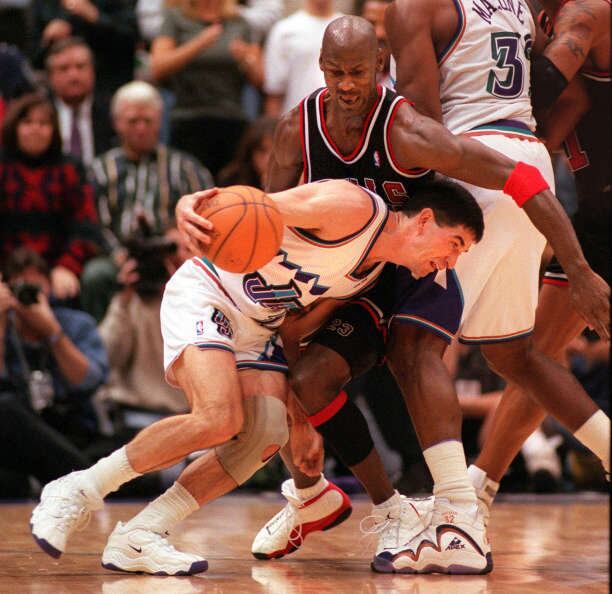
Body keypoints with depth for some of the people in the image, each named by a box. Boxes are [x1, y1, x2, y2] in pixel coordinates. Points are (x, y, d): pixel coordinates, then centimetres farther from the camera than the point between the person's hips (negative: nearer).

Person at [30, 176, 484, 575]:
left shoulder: (378, 270, 8)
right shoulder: (353, 207, -21)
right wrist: (195, 207, -47)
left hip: (258, 327, 9)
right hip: (204, 294, -9)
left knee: (268, 434, -14)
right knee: (219, 419, -28)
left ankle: (137, 538, -11)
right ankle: (76, 492, -12)